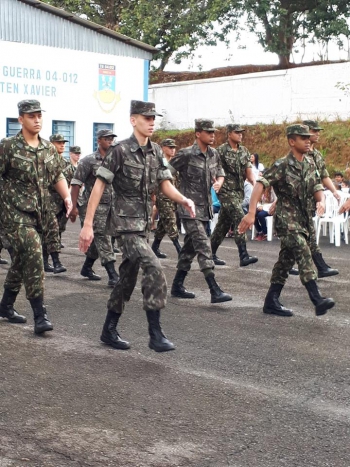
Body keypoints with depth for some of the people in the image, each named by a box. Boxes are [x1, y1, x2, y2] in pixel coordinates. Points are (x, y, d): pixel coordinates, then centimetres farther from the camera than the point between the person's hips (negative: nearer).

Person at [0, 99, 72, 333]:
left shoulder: (49, 148, 10)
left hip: (40, 212, 6)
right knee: (33, 256, -17)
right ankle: (40, 315, -15)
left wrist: (67, 195, 3)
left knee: (22, 260, 14)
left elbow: (58, 175, 18)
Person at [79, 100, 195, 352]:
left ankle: (109, 330, 26)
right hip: (125, 223, -7)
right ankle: (156, 334, -11)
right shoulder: (120, 150, -12)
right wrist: (88, 224, -16)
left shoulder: (156, 151, 7)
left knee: (129, 277, 13)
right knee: (154, 269, -19)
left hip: (144, 224, 7)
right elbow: (99, 186, -13)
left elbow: (166, 185, 7)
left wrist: (184, 200, -14)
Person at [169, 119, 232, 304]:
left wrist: (219, 181, -1)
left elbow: (220, 172, 21)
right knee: (203, 246, -14)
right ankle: (215, 291, -18)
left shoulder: (214, 154, 7)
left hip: (206, 208, 8)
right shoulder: (186, 154, -13)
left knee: (190, 247, 14)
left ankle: (177, 286, 26)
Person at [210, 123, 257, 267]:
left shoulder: (244, 151, 12)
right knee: (239, 219, -17)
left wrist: (254, 182, -6)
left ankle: (212, 254, 22)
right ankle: (243, 256, -19)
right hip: (226, 191, -7)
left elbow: (248, 170, 9)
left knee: (224, 224, 12)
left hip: (239, 191, 7)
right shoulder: (221, 151, -7)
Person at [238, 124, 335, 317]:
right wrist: (251, 213, -31)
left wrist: (321, 201, -10)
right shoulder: (282, 166, -13)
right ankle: (318, 301, -24)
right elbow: (260, 185, -22)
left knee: (286, 260, 11)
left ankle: (271, 302, 18)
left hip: (303, 220, 8)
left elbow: (317, 188, 14)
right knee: (304, 256, -19)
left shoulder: (310, 163, 9)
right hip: (287, 220, -8)